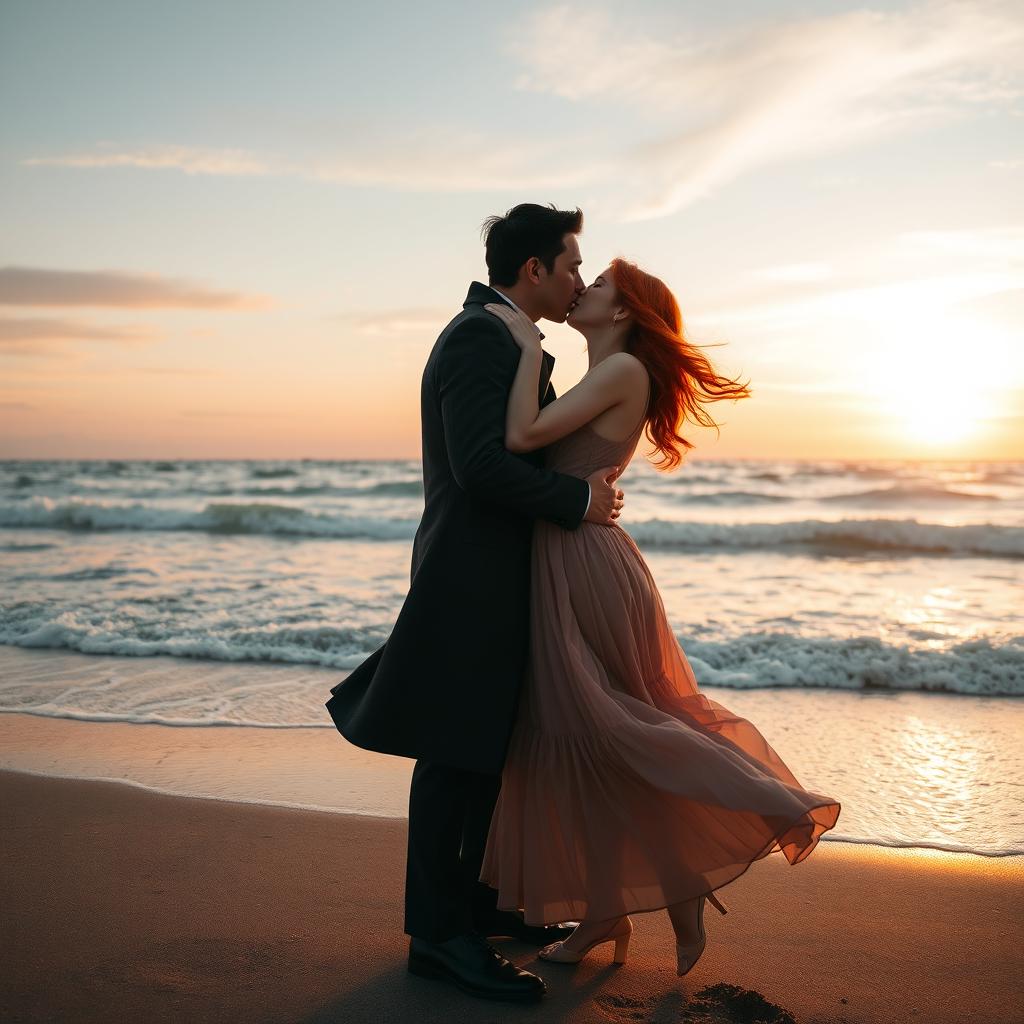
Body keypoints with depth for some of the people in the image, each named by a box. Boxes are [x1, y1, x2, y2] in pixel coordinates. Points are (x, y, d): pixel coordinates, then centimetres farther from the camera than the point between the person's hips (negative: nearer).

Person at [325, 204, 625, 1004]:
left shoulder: (505, 339, 19)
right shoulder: (478, 336, -14)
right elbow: (480, 464, -25)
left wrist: (590, 480, 6)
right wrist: (579, 499, -15)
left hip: (501, 577, 10)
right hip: (473, 577, -10)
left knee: (495, 745, 16)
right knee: (454, 754, -3)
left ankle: (479, 900, 29)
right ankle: (438, 934, 7)